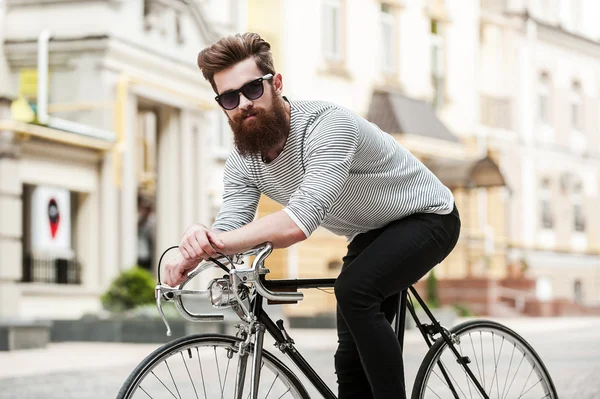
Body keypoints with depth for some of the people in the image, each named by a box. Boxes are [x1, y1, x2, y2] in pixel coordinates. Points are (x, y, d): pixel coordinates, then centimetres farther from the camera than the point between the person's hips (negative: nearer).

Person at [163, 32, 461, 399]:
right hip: (371, 234, 8)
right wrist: (193, 254, -42)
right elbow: (229, 228, -19)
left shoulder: (327, 124, -35)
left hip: (427, 217, -8)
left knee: (353, 290, -32)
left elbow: (301, 220, -46)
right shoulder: (242, 163, -10)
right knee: (352, 358, 3)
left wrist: (221, 240, -55)